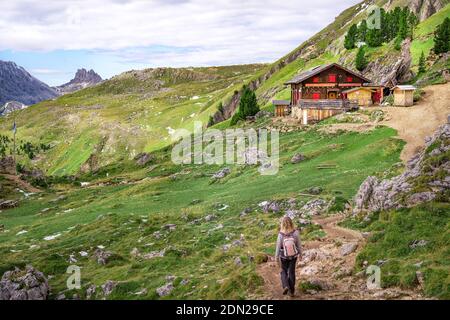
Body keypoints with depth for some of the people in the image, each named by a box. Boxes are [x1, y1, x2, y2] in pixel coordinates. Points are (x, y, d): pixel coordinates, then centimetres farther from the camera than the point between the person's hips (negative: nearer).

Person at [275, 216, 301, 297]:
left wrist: (276, 257, 0)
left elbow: (278, 247, -14)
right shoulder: (295, 233, -22)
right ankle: (292, 291, 27)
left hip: (284, 257, -1)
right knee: (291, 272, 19)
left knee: (284, 271, 23)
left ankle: (285, 286, 2)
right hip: (293, 256, 1)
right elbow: (298, 245, -9)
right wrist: (299, 253, 9)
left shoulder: (281, 235, -25)